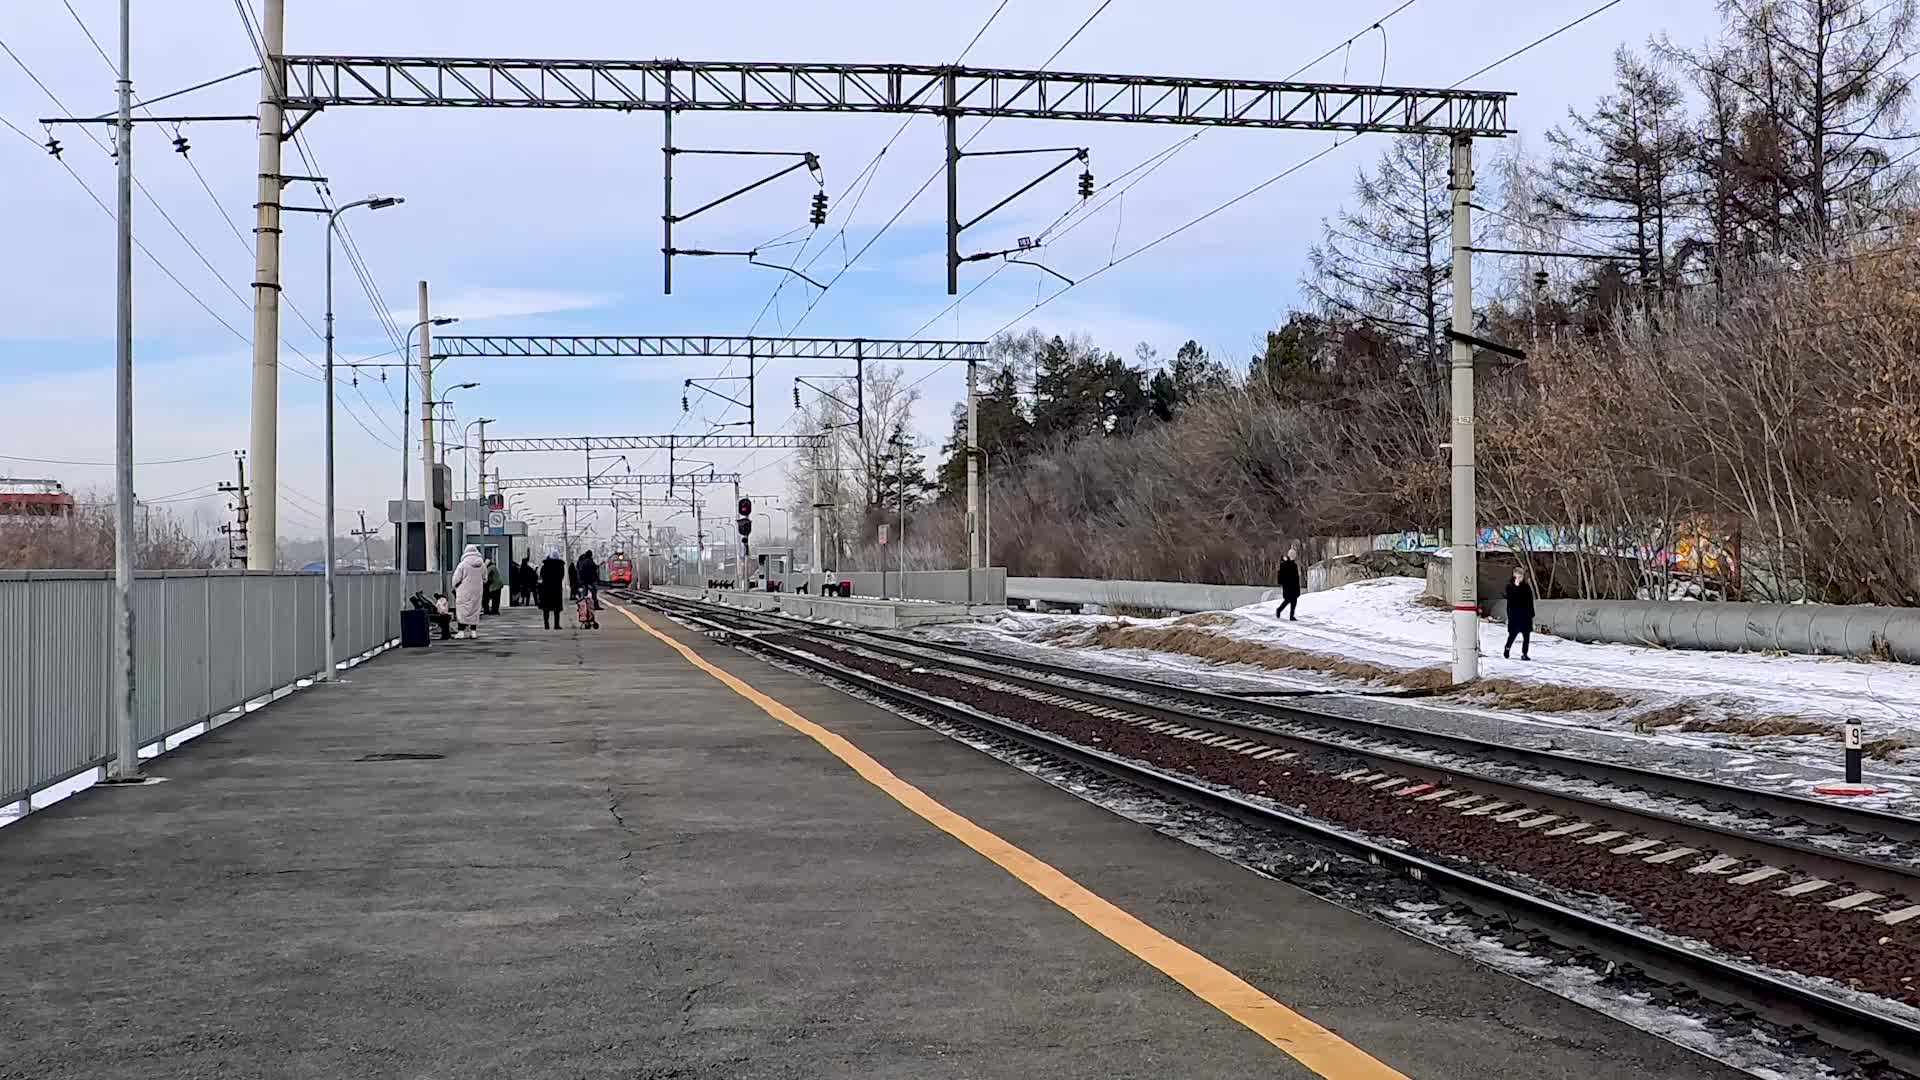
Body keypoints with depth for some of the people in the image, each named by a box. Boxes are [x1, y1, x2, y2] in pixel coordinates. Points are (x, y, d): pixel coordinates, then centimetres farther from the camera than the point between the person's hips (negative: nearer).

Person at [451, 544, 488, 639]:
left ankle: (461, 631, -4)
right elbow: (485, 579, 13)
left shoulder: (463, 564, -12)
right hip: (478, 592, 4)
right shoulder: (482, 564, 2)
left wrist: (455, 587, 10)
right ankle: (473, 631, 13)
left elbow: (456, 579, -8)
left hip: (464, 592, -4)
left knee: (462, 610, 1)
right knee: (475, 610, 12)